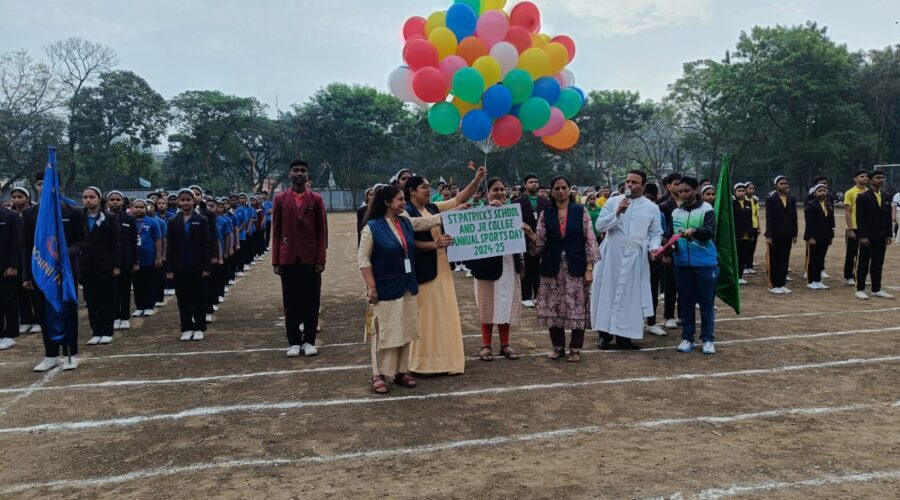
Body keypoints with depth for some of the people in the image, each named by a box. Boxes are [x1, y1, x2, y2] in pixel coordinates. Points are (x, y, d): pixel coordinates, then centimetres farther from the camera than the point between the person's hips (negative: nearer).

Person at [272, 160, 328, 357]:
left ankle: (309, 341, 15)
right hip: (288, 259, 0)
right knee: (291, 302, 5)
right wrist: (275, 261, -1)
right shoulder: (280, 199, 3)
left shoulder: (316, 199, 2)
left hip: (310, 258, 0)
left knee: (311, 301, 5)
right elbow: (276, 231, 4)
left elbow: (322, 231, 2)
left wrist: (321, 259, -5)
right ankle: (294, 342, 14)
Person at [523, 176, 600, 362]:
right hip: (552, 268, 2)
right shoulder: (545, 214, 5)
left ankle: (575, 348, 14)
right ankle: (558, 347, 20)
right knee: (554, 309, 5)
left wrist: (589, 268, -8)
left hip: (576, 268, -2)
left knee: (577, 308, 0)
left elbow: (590, 240, -2)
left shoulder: (581, 211, 0)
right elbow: (540, 242, 2)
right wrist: (530, 233, -18)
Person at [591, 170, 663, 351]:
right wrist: (617, 212, -15)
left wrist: (654, 247, -12)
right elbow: (600, 225, -3)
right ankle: (605, 333, 11)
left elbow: (656, 233, 7)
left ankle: (623, 335, 11)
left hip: (635, 257, 1)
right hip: (611, 253, 0)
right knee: (607, 292, 2)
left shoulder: (652, 208, 6)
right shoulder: (613, 201, 4)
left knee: (630, 295, 3)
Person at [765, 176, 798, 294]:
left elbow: (794, 218, 10)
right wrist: (768, 236, -13)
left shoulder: (792, 200, 10)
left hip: (787, 235, 4)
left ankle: (781, 284, 15)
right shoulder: (771, 200, -4)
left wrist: (794, 234, 6)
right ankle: (773, 285, 8)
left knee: (785, 260, 7)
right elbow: (768, 219, -8)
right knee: (774, 260, 1)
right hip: (775, 234, -4)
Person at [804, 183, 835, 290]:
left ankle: (818, 281, 16)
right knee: (812, 259, 1)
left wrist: (830, 236, 9)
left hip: (824, 237, 6)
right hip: (814, 237, -6)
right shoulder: (810, 205, -8)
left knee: (820, 259, 9)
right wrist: (811, 237, -18)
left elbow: (831, 222, 14)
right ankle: (810, 281, 7)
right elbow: (809, 223, -14)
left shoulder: (828, 206, 13)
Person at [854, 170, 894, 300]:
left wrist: (889, 234, 8)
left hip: (881, 237, 6)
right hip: (867, 237, -6)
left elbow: (888, 217, 13)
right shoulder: (863, 197, -8)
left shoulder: (886, 198, 12)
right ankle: (860, 290, 7)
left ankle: (876, 290, 16)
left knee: (878, 264, 10)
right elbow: (860, 218, -12)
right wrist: (863, 236, -17)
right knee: (863, 264, 1)